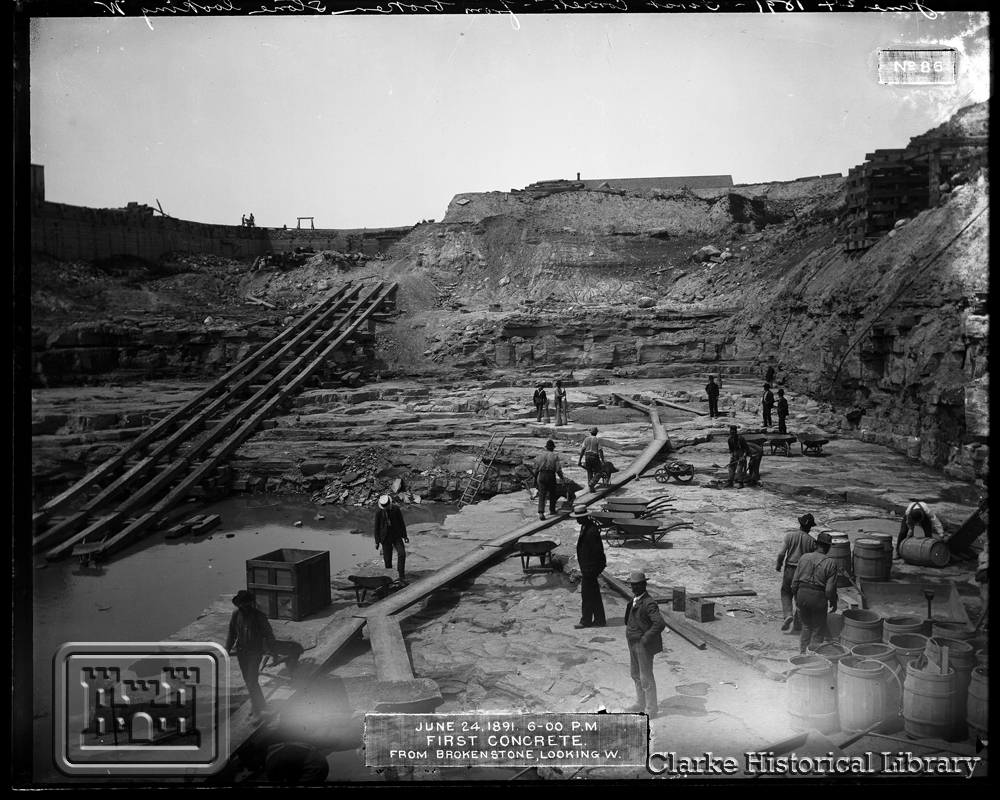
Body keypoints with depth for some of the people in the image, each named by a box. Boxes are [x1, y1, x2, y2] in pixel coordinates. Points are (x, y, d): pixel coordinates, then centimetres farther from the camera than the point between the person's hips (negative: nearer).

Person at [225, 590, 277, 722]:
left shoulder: (259, 616, -16)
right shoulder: (236, 614, -6)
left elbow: (268, 635, -6)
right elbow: (232, 634, 7)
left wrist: (271, 651, -3)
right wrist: (227, 649, 1)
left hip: (255, 653, -5)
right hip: (241, 652, 5)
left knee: (251, 682, -9)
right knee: (249, 682, 16)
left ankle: (257, 711, 7)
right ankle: (261, 704, 37)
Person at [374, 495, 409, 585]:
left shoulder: (396, 508, -9)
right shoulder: (378, 511, -10)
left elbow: (401, 522, 1)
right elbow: (377, 527, -2)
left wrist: (404, 535, 3)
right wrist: (377, 541, -2)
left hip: (396, 535, 0)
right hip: (385, 537, 0)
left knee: (402, 554, -15)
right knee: (387, 559, 1)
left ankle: (401, 578, -10)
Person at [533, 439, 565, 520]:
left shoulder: (540, 456, 10)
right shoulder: (555, 456, 0)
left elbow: (536, 469, 9)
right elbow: (558, 469, -7)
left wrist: (535, 479, 18)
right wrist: (562, 477, 7)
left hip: (541, 475, 2)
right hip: (551, 475, -2)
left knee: (541, 494, -1)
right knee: (552, 493, 17)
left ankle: (541, 512, -16)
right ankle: (552, 510, 27)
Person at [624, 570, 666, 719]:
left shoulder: (648, 603, -22)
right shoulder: (634, 600, 6)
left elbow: (660, 623, -32)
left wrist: (646, 638, -24)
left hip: (644, 645, -9)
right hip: (633, 644, 9)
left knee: (646, 678, 2)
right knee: (636, 675, 21)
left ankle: (651, 709, 15)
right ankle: (641, 704, 36)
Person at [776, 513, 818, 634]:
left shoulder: (790, 536, -7)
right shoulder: (811, 541, -7)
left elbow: (781, 553, -12)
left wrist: (779, 565, 5)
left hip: (789, 569, 0)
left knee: (786, 593, 15)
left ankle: (787, 614, -9)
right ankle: (798, 625, 19)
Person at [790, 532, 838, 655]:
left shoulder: (804, 557, -1)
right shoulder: (830, 563, -12)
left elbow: (795, 581, 4)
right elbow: (830, 588, -11)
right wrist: (833, 603, 5)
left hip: (802, 594, 4)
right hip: (818, 597, -4)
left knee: (806, 625, 23)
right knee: (818, 630, 13)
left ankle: (803, 652, 31)